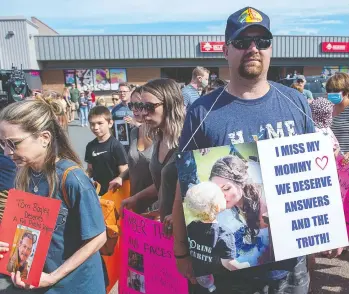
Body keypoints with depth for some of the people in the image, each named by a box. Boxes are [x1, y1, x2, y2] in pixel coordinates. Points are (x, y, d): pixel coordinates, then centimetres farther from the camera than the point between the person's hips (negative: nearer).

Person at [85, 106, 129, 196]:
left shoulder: (116, 145, -14)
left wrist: (119, 179, -34)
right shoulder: (90, 146, 3)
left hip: (113, 191, -5)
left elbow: (124, 172, -14)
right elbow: (90, 171, 14)